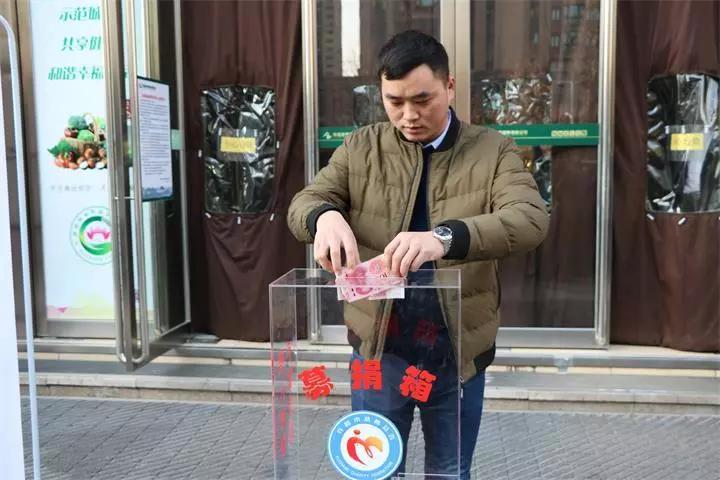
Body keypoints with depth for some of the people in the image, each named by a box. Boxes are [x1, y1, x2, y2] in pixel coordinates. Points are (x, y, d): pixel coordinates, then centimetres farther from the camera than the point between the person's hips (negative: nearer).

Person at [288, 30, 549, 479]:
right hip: (380, 347, 1)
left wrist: (446, 237, -40)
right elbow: (303, 203, -2)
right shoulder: (361, 148, 1)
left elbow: (532, 218, -21)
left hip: (459, 351, -1)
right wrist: (326, 215, -29)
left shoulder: (494, 151, -6)